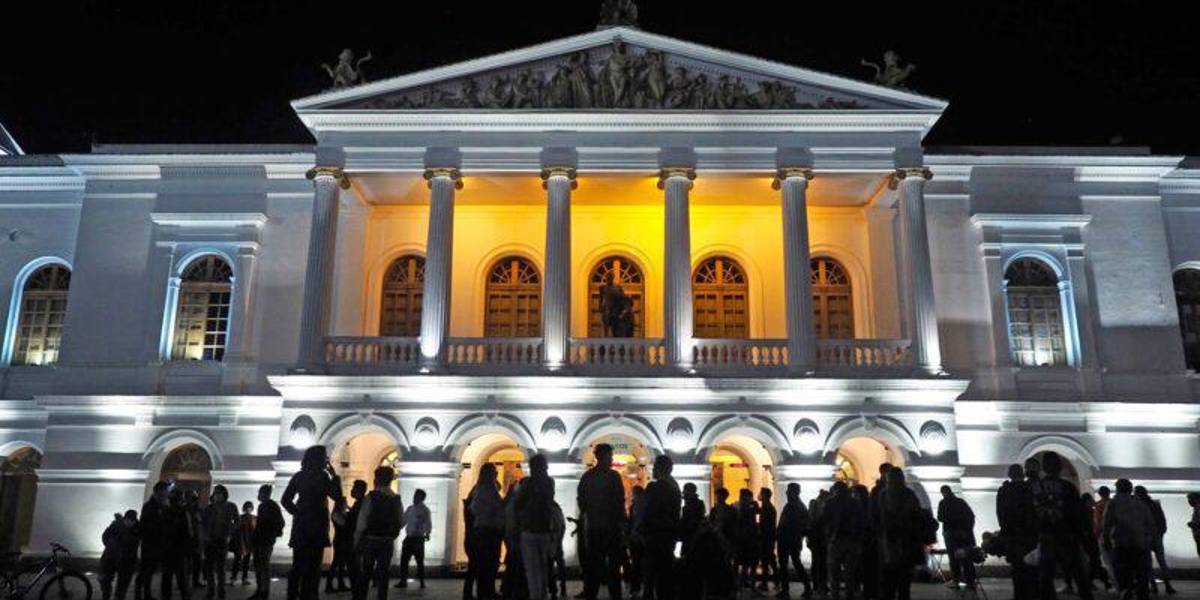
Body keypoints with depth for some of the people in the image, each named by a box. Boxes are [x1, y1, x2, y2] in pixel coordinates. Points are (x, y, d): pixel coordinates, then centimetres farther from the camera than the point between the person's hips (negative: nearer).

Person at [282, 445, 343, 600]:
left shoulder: (299, 476, 8)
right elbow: (337, 495, -6)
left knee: (298, 565, 10)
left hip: (301, 525, 6)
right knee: (313, 567, 1)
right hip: (317, 525, -5)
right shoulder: (322, 476, -10)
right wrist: (335, 476, 1)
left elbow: (285, 500, 5)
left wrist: (297, 512, 12)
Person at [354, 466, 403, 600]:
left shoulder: (370, 497, -9)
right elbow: (400, 522, 4)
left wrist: (356, 541, -1)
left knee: (365, 574, 8)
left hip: (370, 540, -3)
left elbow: (361, 522, -9)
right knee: (383, 574, 7)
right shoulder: (397, 500, 2)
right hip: (388, 542, 3)